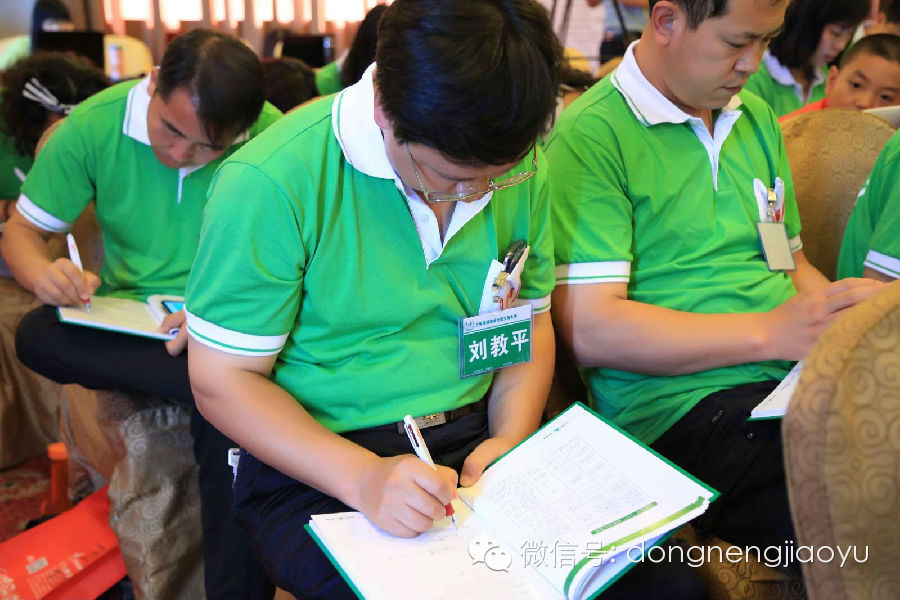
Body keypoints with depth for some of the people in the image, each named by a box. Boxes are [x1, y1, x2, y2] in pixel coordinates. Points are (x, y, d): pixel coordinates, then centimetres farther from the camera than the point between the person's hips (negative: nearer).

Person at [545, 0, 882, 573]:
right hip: (683, 414, -8)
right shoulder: (591, 135, -7)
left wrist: (851, 308, 4)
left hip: (795, 380, 8)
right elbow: (589, 330, -14)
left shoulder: (757, 119, 20)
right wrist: (770, 332, -14)